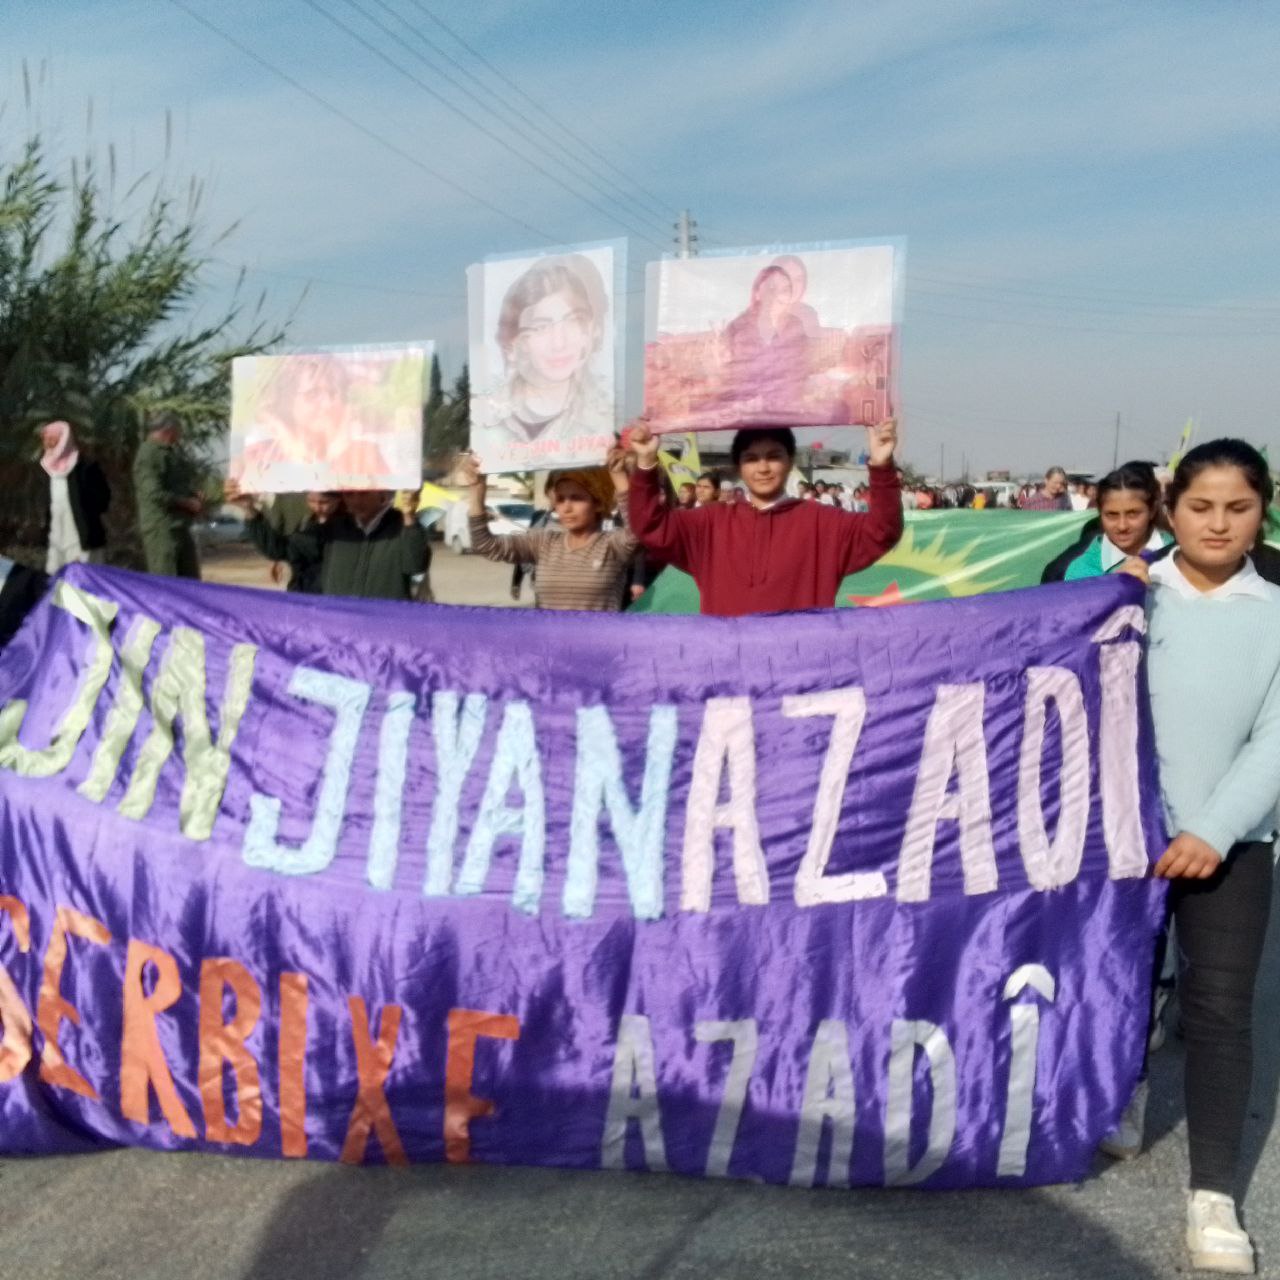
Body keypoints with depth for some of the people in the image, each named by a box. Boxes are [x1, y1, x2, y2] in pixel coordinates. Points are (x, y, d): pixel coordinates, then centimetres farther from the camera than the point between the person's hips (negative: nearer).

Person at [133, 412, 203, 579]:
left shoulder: (168, 452, 17)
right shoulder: (149, 454, -13)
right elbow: (155, 493, -22)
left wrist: (193, 499, 7)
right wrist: (189, 503, -12)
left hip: (179, 526, 10)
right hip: (160, 529, -10)